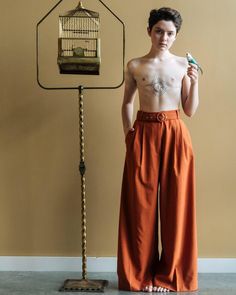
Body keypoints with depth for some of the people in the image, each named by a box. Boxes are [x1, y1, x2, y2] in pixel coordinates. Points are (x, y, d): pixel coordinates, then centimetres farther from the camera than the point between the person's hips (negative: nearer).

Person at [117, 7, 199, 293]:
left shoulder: (183, 64, 5)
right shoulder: (134, 66, 6)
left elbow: (190, 110, 4)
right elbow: (127, 103, 14)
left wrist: (194, 82, -10)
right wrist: (128, 134, 5)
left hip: (175, 134, 0)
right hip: (144, 134, 0)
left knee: (175, 202, 2)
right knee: (141, 202, 2)